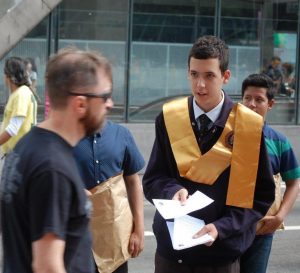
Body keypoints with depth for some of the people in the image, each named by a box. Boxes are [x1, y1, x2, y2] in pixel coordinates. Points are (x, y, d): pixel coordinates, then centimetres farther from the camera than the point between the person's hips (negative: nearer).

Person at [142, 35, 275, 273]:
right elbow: (152, 181, 3)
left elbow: (262, 195, -4)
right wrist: (173, 190, -18)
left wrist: (223, 227, -17)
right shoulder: (168, 119, -2)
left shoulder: (250, 126, -7)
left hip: (222, 254, -2)